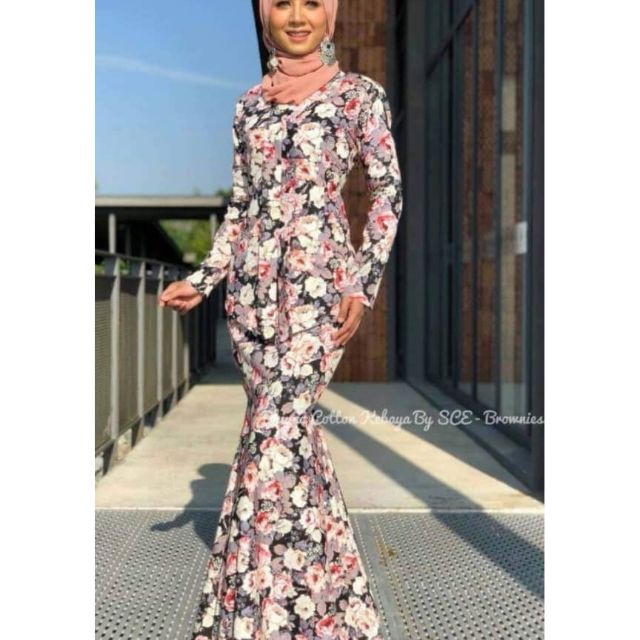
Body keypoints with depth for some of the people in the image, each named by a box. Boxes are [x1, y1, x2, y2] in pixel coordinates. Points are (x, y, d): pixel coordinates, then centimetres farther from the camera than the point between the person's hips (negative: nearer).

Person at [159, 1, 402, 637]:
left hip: (319, 278, -5)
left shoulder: (359, 93, 4)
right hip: (253, 281, 5)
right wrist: (202, 279, 10)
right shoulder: (250, 103, 17)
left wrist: (364, 283, -9)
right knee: (290, 425, 5)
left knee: (277, 426, -13)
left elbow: (387, 192, 2)